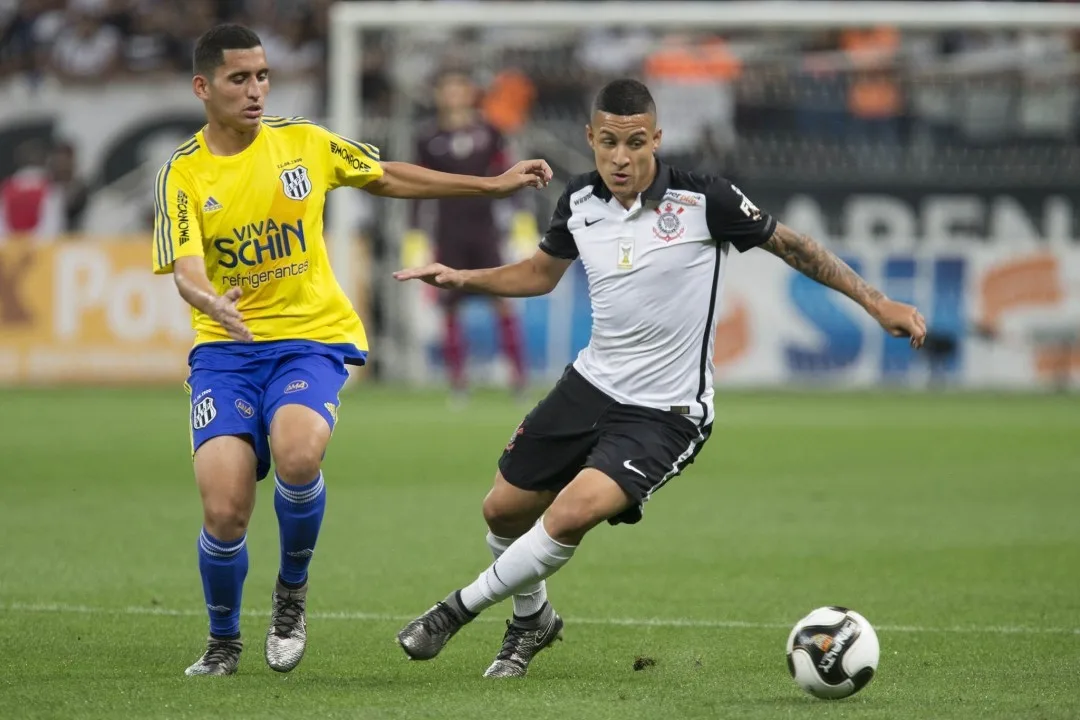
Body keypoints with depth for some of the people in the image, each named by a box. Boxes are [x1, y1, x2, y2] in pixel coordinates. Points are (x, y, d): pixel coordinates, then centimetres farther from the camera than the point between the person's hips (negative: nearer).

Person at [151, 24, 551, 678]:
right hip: (226, 348, 0)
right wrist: (211, 301, -39)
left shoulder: (304, 142, 4)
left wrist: (495, 184, 19)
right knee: (224, 511, -17)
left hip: (312, 336, 0)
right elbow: (187, 272, -15)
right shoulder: (183, 175, -3)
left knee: (296, 453, -32)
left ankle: (293, 591, -3)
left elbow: (391, 178, 19)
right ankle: (224, 642, 12)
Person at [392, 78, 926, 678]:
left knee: (574, 512, -25)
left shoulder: (704, 200, -17)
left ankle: (459, 608, -4)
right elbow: (542, 273, 18)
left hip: (666, 412, -6)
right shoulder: (579, 202, -2)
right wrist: (461, 279, 3)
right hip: (592, 384, 6)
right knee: (504, 510, 11)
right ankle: (532, 620, 42)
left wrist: (878, 303, -7)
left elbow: (789, 245, -4)